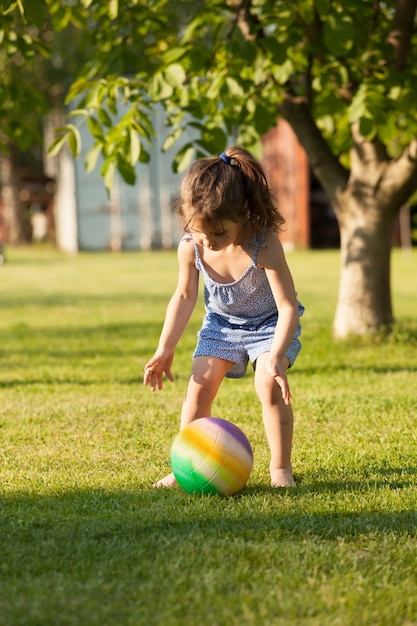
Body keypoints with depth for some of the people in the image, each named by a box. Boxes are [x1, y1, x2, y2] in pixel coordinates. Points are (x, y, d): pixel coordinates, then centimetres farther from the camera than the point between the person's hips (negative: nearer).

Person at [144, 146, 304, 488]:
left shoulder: (264, 245, -36)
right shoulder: (190, 247, -22)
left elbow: (288, 306, -32)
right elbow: (185, 296, -4)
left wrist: (275, 357, -44)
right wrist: (165, 350, -7)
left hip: (270, 322, -4)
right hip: (222, 322, 4)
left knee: (270, 386, -22)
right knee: (200, 385, -9)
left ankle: (281, 469, -9)